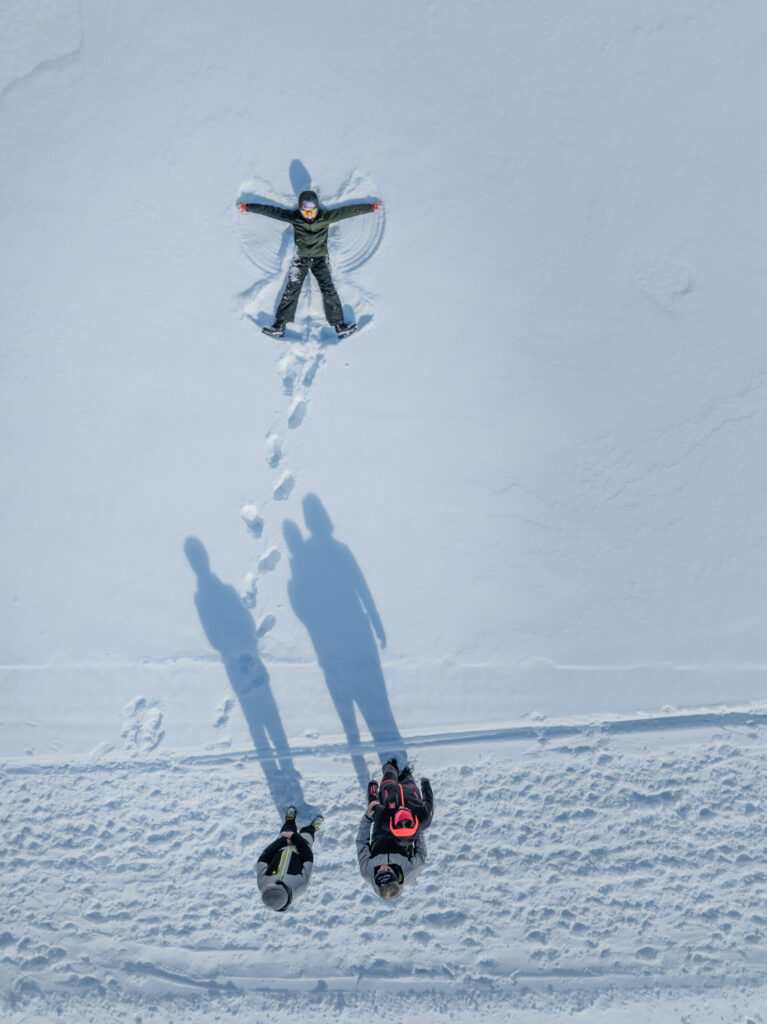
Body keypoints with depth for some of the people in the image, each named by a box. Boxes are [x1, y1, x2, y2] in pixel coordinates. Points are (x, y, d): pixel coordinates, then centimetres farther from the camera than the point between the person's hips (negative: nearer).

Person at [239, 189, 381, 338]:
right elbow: (271, 210, -3)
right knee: (291, 291, -3)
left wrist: (371, 207, -1)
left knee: (329, 291, -10)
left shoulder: (326, 217, -9)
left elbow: (349, 211, -5)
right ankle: (279, 326, 1)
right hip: (300, 259, 0)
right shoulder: (293, 217, -8)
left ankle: (339, 325, -4)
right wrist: (247, 207, 0)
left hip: (321, 260, 0)